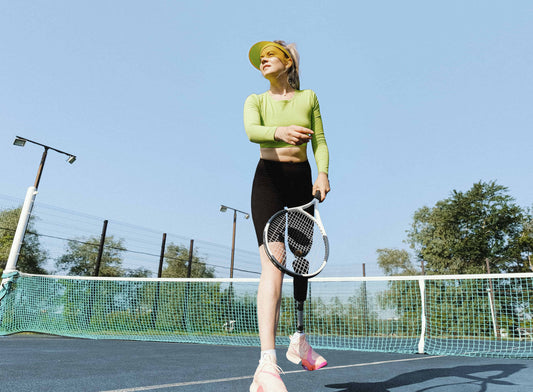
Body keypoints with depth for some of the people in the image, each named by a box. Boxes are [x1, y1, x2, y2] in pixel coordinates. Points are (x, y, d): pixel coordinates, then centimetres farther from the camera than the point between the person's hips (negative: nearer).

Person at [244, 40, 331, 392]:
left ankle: (300, 342, 27)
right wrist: (278, 131, -37)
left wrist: (323, 174, -13)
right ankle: (267, 363, -20)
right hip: (269, 181, -3)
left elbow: (320, 142, 7)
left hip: (303, 181, 3)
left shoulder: (308, 98, 13)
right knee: (273, 264, -19)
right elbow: (251, 131, -15)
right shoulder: (255, 101, 8)